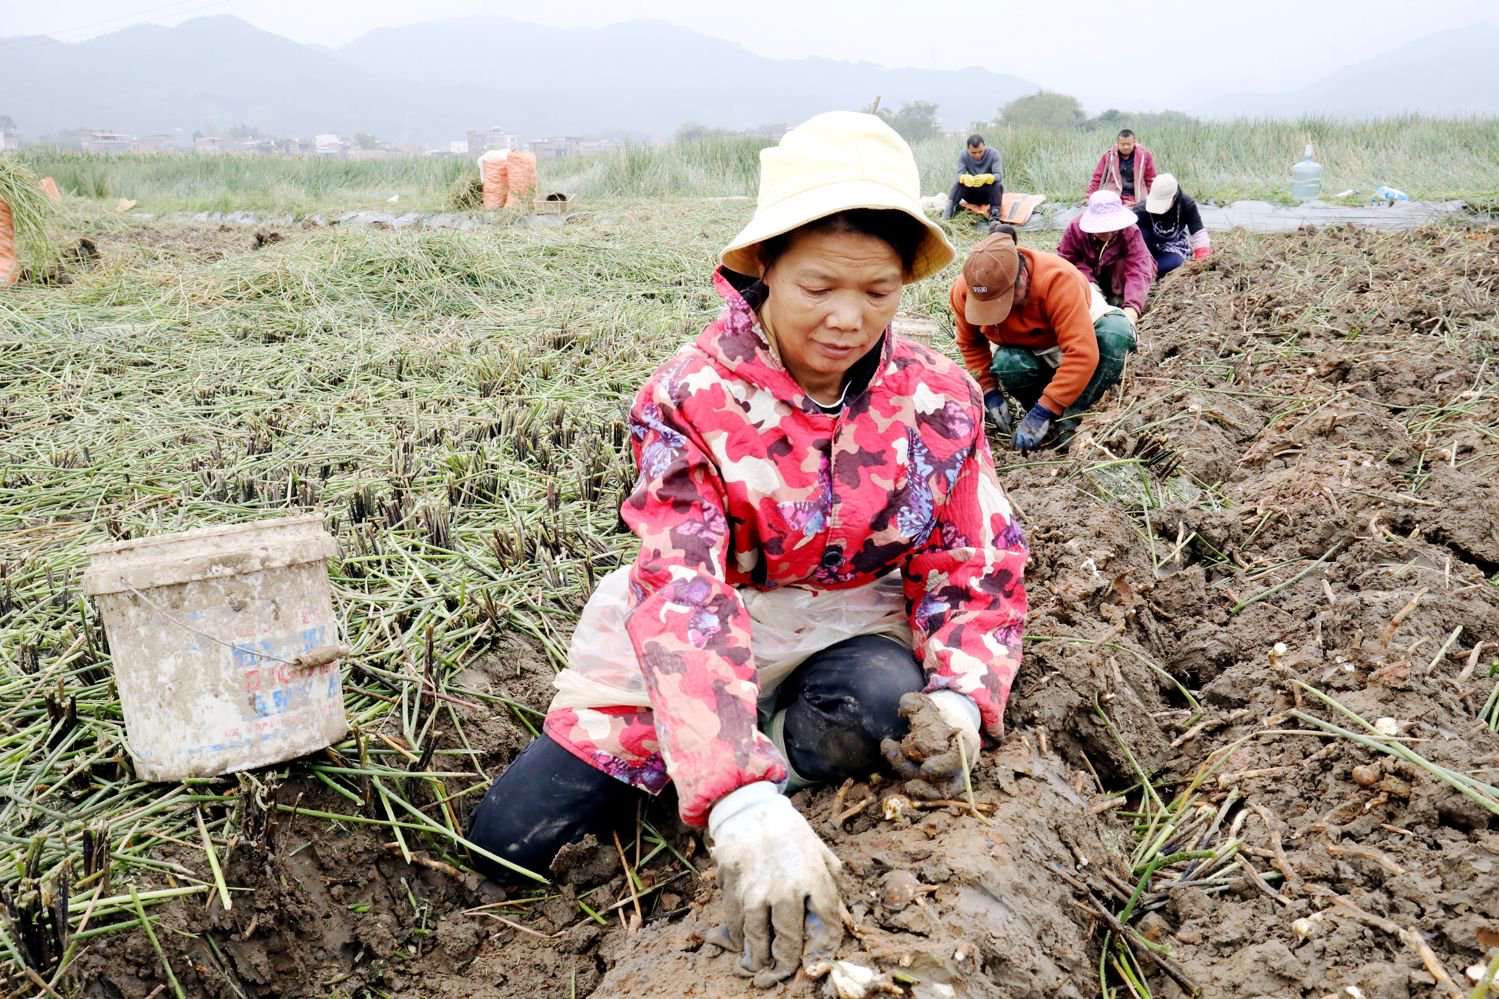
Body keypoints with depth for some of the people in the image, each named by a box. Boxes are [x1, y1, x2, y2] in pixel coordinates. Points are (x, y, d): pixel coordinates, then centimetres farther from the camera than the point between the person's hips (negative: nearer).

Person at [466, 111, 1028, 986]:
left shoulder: (939, 401, -13)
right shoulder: (692, 397, -23)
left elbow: (979, 569, -8)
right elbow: (683, 592, -34)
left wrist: (961, 695, -32)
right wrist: (740, 801, -48)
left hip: (848, 620, 1)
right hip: (697, 634, 0)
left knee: (890, 708, -37)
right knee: (508, 844, -2)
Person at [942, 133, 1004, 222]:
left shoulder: (993, 153, -18)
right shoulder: (963, 155, -13)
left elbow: (999, 175, -28)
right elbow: (959, 174, -23)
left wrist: (986, 178, -52)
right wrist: (964, 178, -49)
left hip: (989, 192, -2)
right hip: (973, 192, 2)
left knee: (998, 186, -33)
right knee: (958, 185, -25)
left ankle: (994, 217, -42)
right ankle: (947, 214, -39)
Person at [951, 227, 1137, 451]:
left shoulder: (1057, 279, -38)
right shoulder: (964, 290, -24)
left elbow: (1082, 353, -42)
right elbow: (970, 344, -5)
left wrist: (1043, 411, -42)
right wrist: (989, 391, -16)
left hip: (1075, 336, -2)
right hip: (1029, 354, 2)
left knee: (1116, 332, -36)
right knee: (1005, 364, -35)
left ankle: (1070, 420, -24)